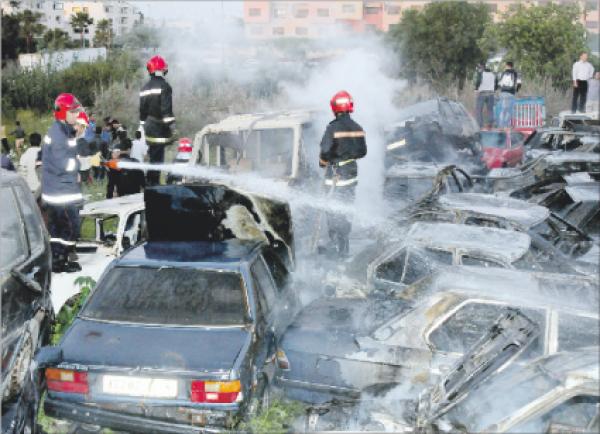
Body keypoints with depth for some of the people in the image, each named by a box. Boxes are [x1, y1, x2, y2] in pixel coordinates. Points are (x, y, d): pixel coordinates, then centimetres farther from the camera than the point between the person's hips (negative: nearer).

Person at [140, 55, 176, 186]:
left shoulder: (145, 88, 14)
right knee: (157, 158, -6)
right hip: (159, 129, -7)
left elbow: (142, 111, 19)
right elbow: (167, 110, -18)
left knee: (153, 157, 17)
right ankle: (153, 184, -7)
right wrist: (172, 129, -16)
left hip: (148, 128, 7)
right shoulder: (164, 86, -10)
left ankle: (150, 184, 21)